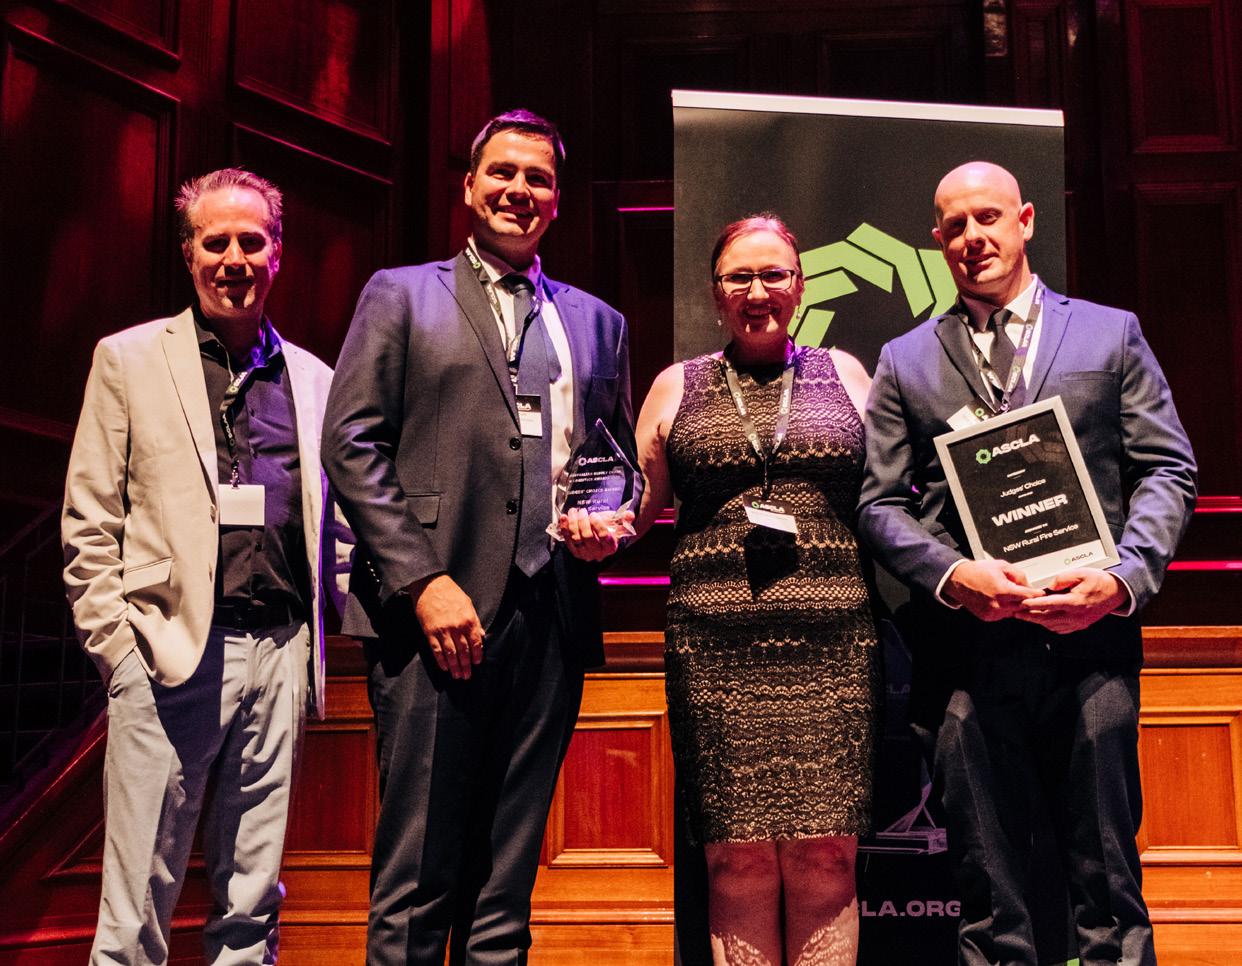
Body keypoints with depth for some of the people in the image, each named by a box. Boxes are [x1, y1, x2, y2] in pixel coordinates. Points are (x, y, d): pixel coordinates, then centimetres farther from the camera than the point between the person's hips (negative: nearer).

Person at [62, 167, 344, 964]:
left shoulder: (313, 378, 14)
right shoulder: (128, 360, 5)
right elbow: (89, 525, 2)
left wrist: (314, 645, 8)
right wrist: (117, 646, -6)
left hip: (280, 654, 3)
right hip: (170, 652, -3)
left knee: (254, 897, 11)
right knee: (138, 899, 1)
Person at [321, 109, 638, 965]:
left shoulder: (597, 323, 18)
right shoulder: (401, 295, 7)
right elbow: (352, 444, -2)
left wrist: (608, 518, -1)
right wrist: (422, 581, -12)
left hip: (552, 617, 4)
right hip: (438, 611, -3)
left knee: (508, 871, 12)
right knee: (419, 871, 0)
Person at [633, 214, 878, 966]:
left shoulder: (844, 374, 14)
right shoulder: (678, 387, 14)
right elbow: (640, 504, 15)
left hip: (831, 641, 0)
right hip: (717, 643, 0)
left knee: (825, 859, -1)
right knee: (739, 863, -1)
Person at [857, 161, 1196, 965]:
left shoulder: (1110, 333, 12)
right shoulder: (906, 362, 12)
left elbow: (1168, 470, 7)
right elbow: (880, 503, 7)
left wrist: (1123, 578, -10)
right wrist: (953, 573, -11)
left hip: (1092, 633, 0)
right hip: (971, 647, 0)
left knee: (1105, 866, 7)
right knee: (989, 880, 8)